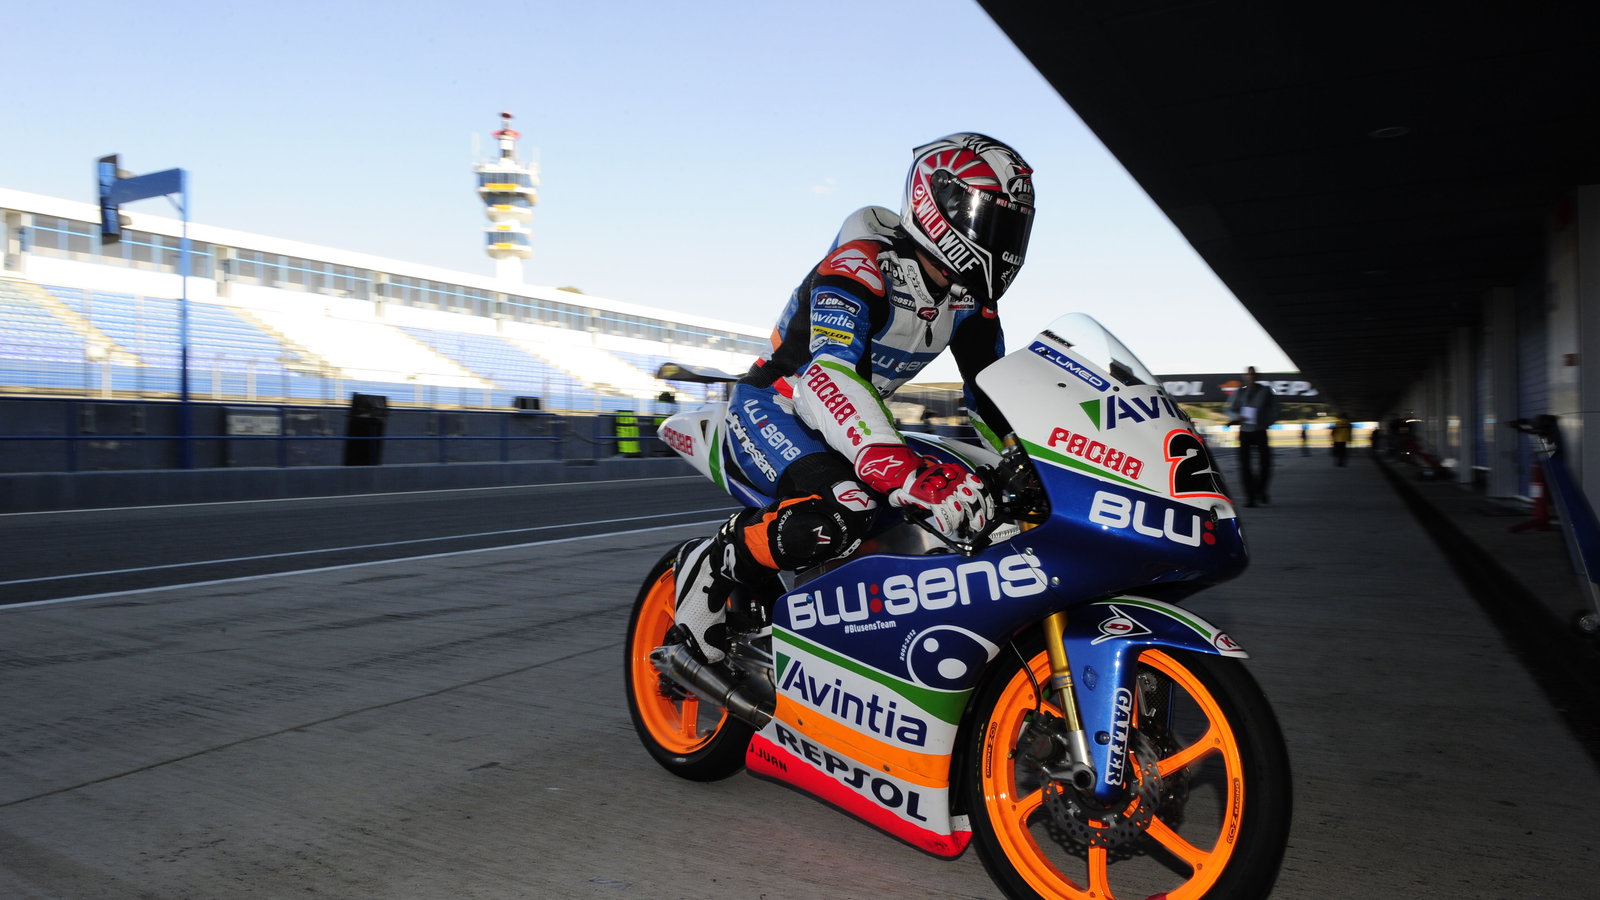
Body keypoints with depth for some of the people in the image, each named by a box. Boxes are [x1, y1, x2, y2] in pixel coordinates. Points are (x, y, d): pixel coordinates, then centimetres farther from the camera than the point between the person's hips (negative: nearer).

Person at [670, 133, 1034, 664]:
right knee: (844, 511, -36)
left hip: (858, 419, 9)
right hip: (771, 407, -9)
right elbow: (829, 375, -41)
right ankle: (710, 566, -12)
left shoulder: (970, 298, 2)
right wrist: (905, 472, -54)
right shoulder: (857, 267, -25)